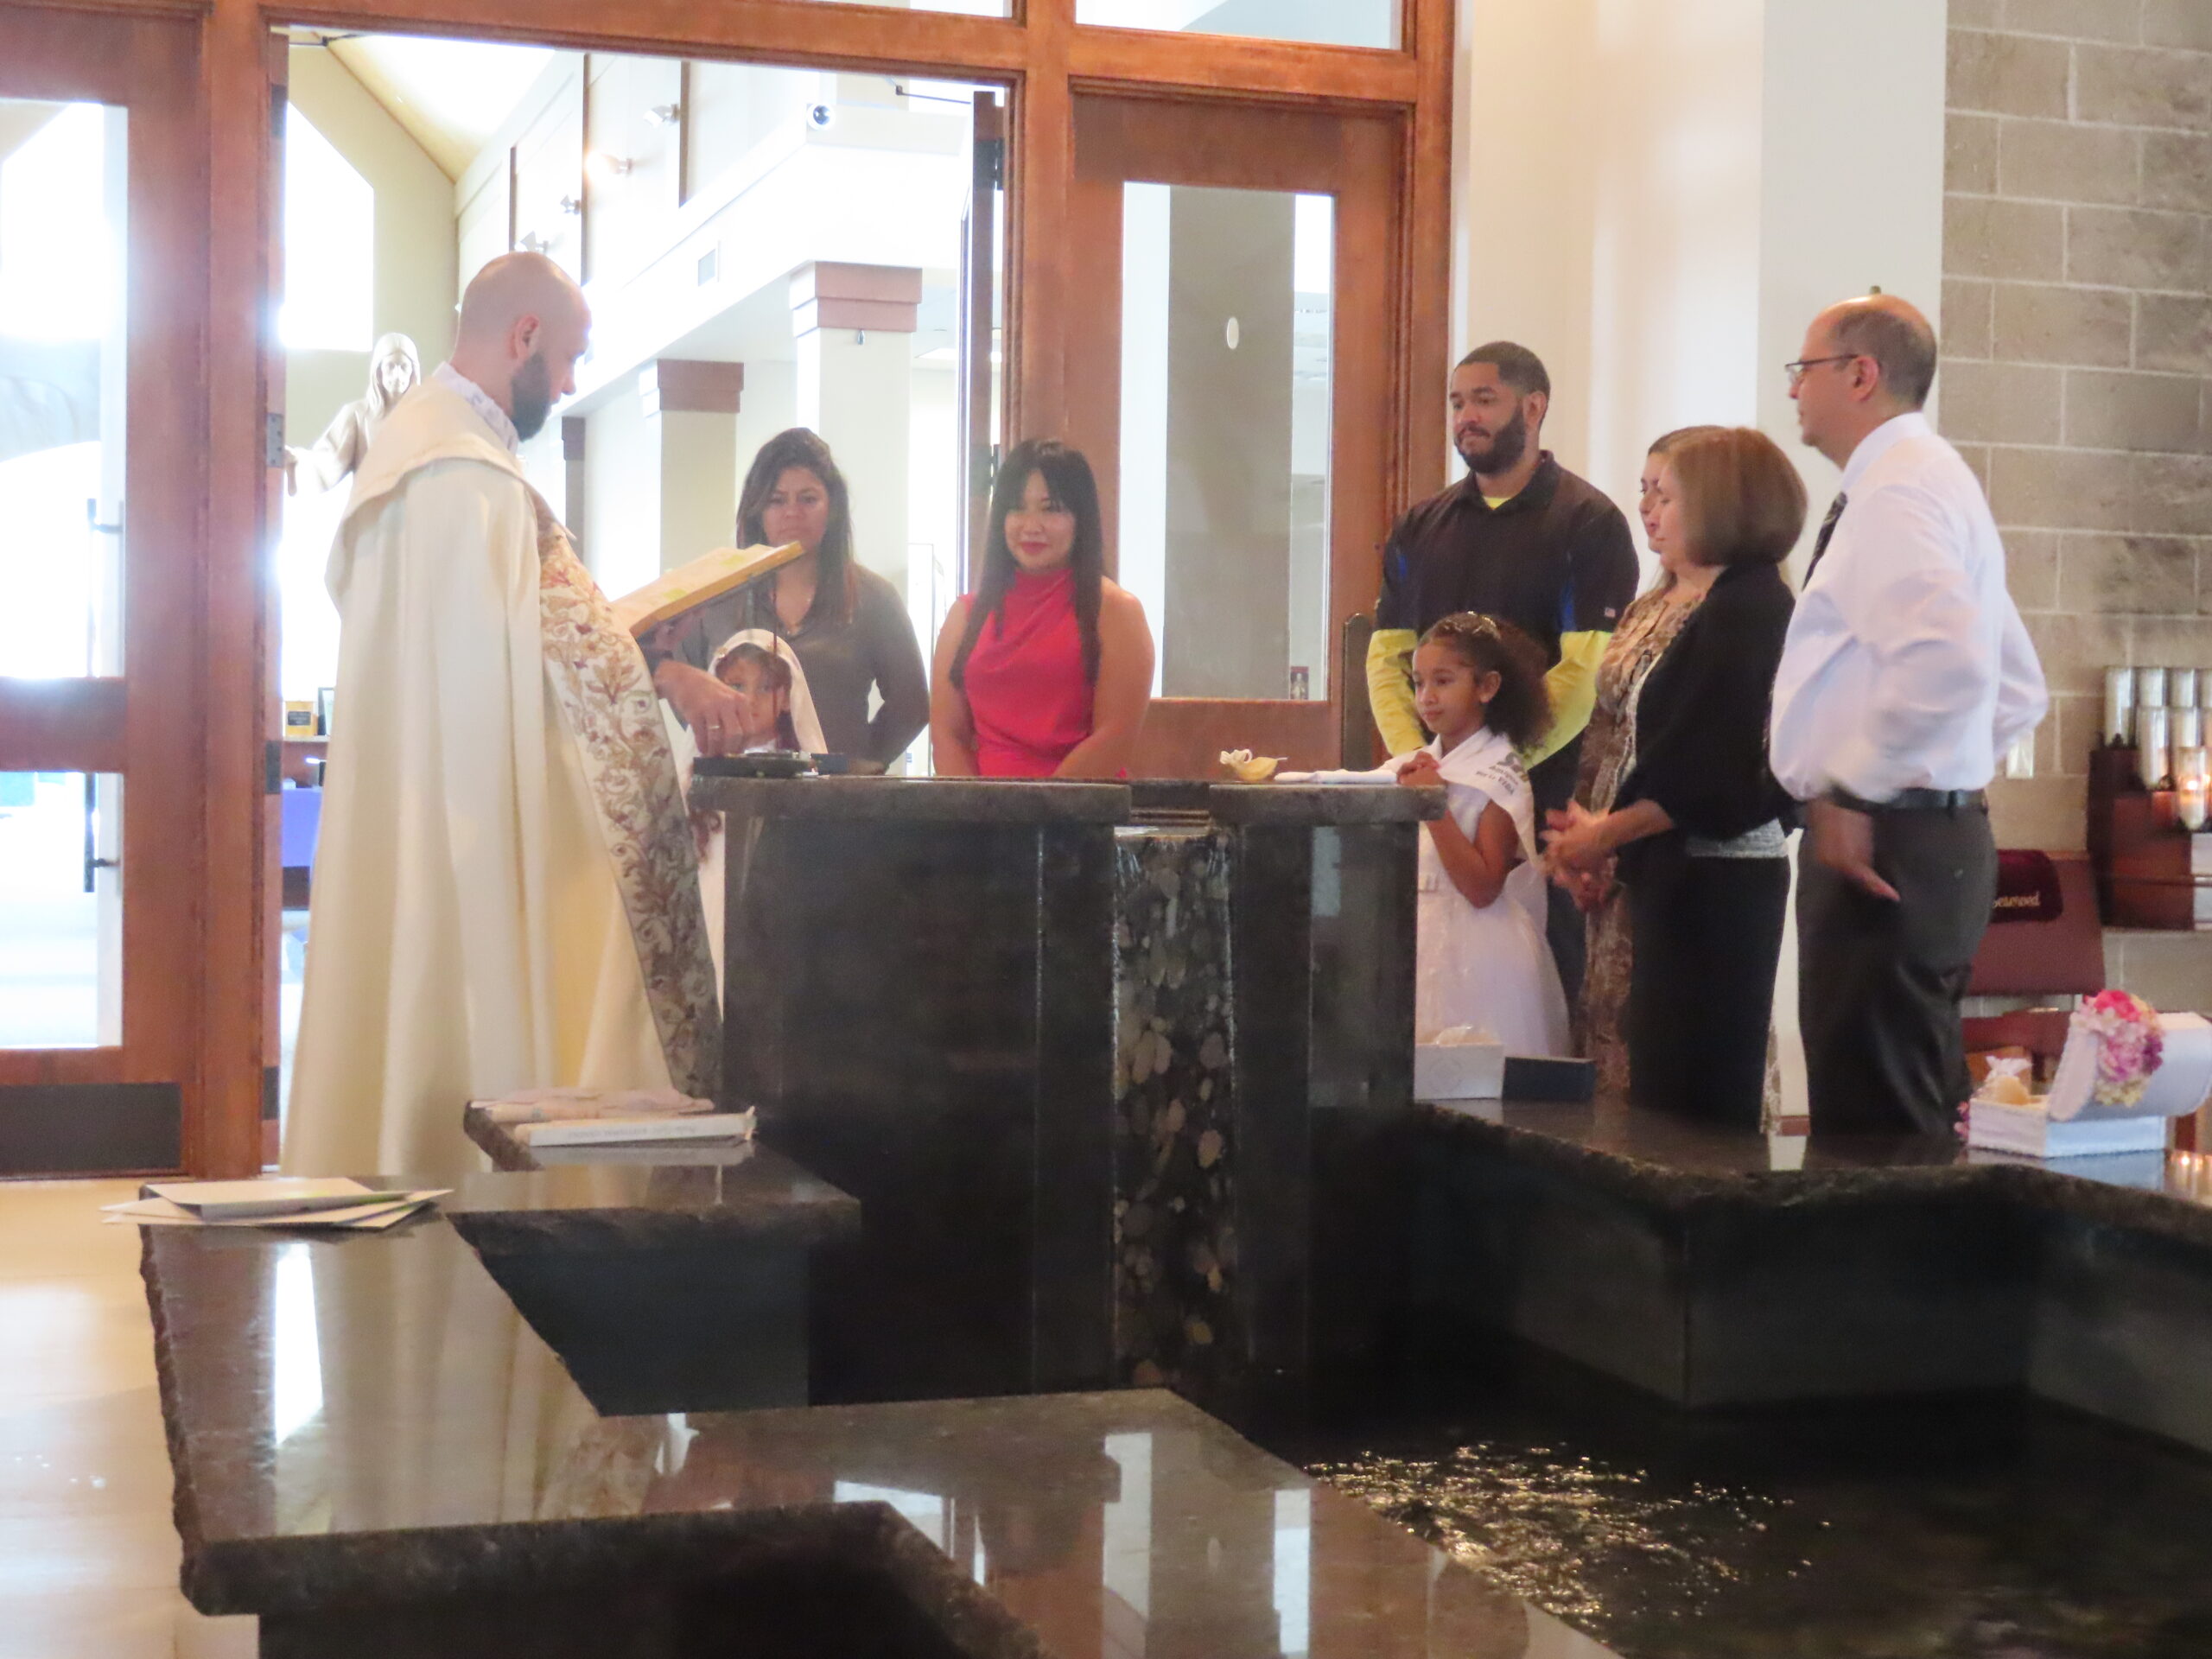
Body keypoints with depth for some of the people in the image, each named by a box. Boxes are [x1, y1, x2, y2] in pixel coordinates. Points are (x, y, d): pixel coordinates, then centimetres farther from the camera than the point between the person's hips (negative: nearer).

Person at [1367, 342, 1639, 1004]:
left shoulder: (1588, 523, -1)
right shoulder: (1421, 528, 16)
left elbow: (1583, 673, -10)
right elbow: (1386, 657, 12)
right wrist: (1416, 759, -5)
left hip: (1544, 794, -4)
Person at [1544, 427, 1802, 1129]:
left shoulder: (1741, 609, -15)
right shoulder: (1748, 603, 14)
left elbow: (1710, 775, -21)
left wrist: (1606, 834, -11)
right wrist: (1609, 828, 9)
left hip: (1707, 883, -10)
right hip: (1710, 878, 10)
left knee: (1687, 1096, -5)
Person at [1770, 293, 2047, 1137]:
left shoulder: (1896, 488, -12)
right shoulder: (1931, 480, 20)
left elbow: (1948, 662, -29)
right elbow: (2018, 691, 25)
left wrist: (1855, 790, -21)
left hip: (1879, 844, -11)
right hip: (1935, 831, 11)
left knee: (1871, 1130, -7)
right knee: (1910, 1119, 16)